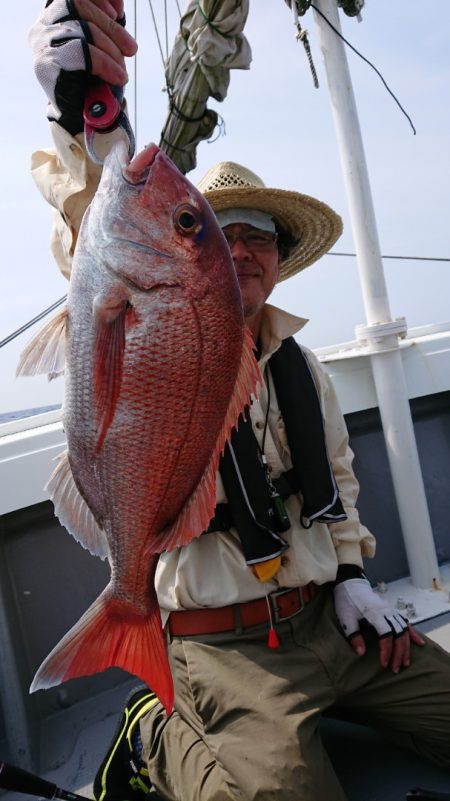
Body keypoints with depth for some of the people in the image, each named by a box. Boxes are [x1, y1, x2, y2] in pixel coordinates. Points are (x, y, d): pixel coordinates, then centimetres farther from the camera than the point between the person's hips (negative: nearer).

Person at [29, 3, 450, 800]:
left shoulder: (299, 366, 10)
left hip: (327, 618, 6)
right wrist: (80, 118, -44)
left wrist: (351, 577, 9)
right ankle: (159, 734, 7)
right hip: (226, 645, -5)